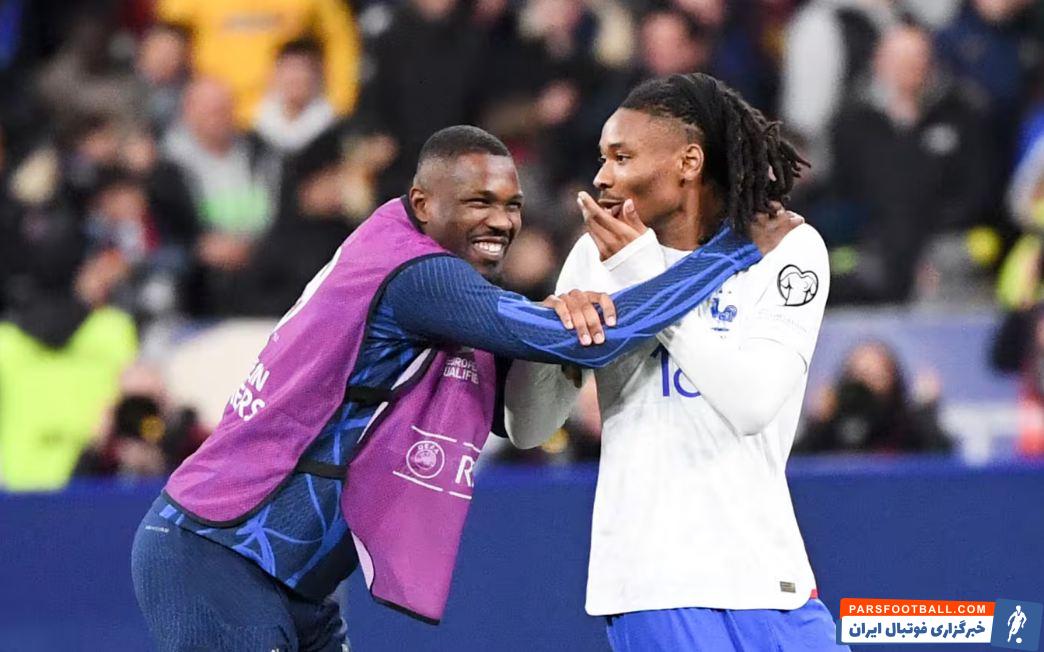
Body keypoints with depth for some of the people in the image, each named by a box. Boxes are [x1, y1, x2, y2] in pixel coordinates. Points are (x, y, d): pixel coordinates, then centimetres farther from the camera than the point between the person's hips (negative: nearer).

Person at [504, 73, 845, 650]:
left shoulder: (788, 247, 0)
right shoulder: (598, 256, 5)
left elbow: (753, 401, -15)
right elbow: (528, 428, 7)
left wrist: (645, 276, -13)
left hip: (767, 577, 0)